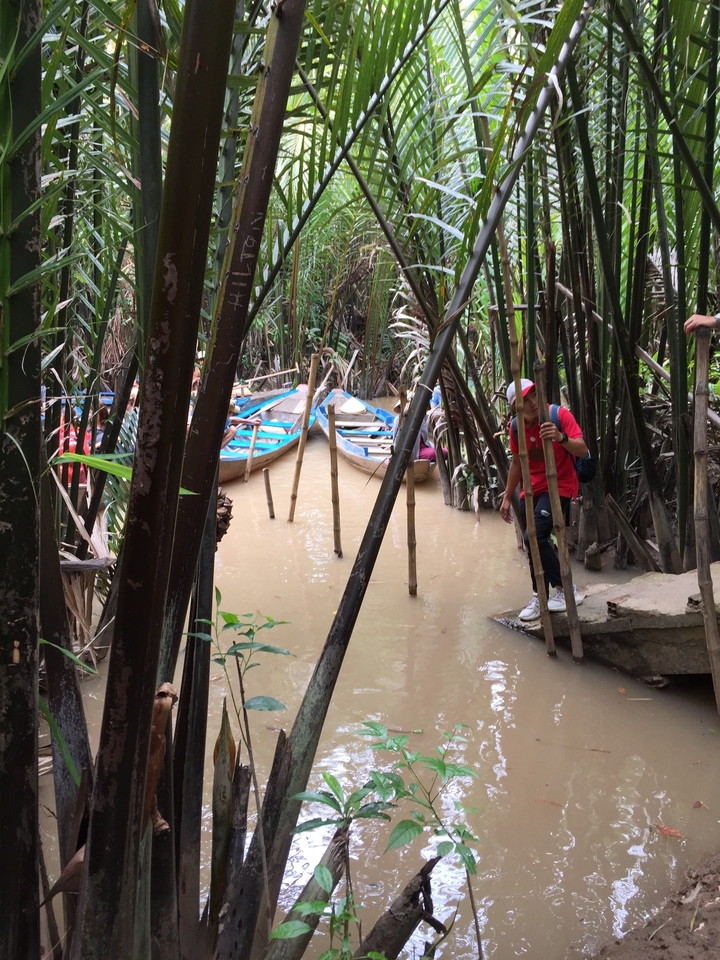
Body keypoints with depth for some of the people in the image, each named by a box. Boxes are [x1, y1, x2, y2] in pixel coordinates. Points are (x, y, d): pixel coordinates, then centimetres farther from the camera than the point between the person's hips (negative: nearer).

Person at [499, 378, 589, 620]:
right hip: (532, 489, 6)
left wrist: (561, 438, -43)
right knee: (533, 543, 6)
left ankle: (564, 590, -7)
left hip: (559, 486, -6)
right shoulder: (516, 427, -1)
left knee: (535, 537, -22)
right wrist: (507, 497, 16)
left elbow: (583, 450, -24)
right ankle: (540, 598, 22)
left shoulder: (559, 416, -16)